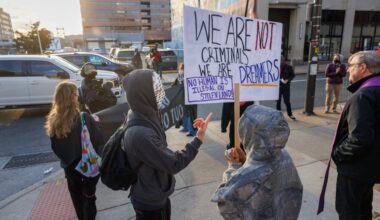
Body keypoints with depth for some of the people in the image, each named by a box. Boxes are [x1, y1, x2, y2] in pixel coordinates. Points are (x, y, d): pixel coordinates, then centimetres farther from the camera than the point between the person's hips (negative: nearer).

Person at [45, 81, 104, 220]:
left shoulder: (53, 120, -11)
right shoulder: (84, 118, -23)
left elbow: (55, 147, -1)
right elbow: (98, 140, -18)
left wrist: (65, 158, 13)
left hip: (69, 165, 4)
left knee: (76, 196, 25)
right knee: (88, 195, 16)